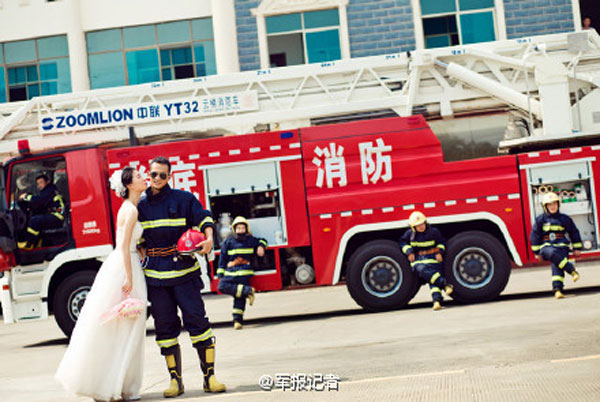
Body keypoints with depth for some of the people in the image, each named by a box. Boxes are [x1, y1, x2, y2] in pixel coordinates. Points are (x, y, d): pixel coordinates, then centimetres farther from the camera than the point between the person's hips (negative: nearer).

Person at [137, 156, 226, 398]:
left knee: (197, 320, -6)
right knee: (165, 327, 4)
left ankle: (209, 376, 0)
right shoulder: (141, 206, 11)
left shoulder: (183, 199, 3)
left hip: (183, 272, -3)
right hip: (155, 276, 3)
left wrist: (208, 238, -17)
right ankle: (175, 380, 12)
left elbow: (204, 218, 1)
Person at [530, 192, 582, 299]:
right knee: (552, 253, -37)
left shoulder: (565, 219, 11)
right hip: (546, 246, -1)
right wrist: (537, 252, 5)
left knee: (557, 266, -22)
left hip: (561, 246, 1)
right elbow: (534, 236, 7)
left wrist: (577, 248, 21)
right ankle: (572, 270, -32)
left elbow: (574, 233, 21)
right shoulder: (540, 220, 5)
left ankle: (557, 289, -22)